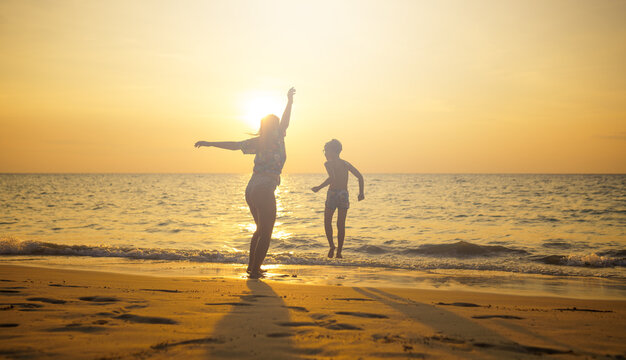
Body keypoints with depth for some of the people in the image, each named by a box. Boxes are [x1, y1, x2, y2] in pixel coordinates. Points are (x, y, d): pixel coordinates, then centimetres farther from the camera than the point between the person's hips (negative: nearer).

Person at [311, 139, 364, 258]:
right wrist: (361, 193, 11)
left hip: (332, 194, -4)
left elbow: (332, 178, -22)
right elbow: (360, 177, 9)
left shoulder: (328, 164, -4)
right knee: (341, 225, 7)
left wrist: (319, 187, -16)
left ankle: (332, 246, 0)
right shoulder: (346, 164, 13)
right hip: (344, 195, 4)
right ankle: (339, 251, 4)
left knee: (327, 222, 14)